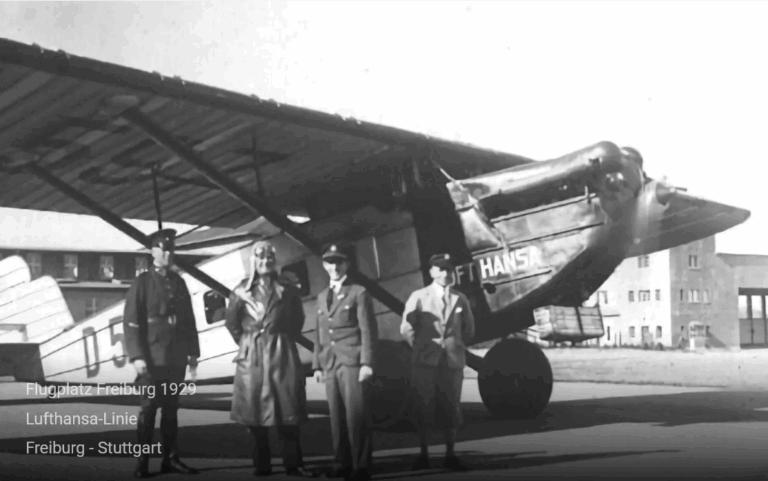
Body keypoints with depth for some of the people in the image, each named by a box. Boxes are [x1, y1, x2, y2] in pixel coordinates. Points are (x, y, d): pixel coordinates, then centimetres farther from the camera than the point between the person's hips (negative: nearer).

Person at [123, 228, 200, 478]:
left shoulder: (178, 282, 11)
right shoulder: (142, 282, -3)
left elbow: (188, 319, 13)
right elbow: (131, 322, -8)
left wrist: (193, 350, 8)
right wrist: (136, 356, -15)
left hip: (177, 358, 5)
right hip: (152, 358, -4)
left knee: (171, 409, 9)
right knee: (149, 409, -2)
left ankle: (170, 459, 14)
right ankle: (142, 462, 5)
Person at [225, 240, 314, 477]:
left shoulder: (287, 289, 5)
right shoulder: (243, 290, 3)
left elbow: (298, 318, 14)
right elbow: (231, 320, 10)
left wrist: (287, 340, 7)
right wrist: (245, 342, 7)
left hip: (282, 353, 0)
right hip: (252, 355, 0)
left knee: (288, 409, -2)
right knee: (254, 410, 1)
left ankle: (293, 464, 2)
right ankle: (261, 465, 9)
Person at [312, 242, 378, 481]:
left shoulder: (359, 293, 1)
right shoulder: (322, 296, 18)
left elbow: (368, 330, -4)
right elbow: (320, 334, 17)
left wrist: (366, 362, -12)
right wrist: (317, 364, 11)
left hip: (352, 362, -5)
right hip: (330, 364, 5)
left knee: (356, 415, -6)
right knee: (337, 417, 5)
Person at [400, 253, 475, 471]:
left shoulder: (460, 299, 8)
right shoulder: (418, 297, 1)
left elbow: (469, 328, 18)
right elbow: (406, 327, 3)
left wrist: (457, 346, 11)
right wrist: (421, 347, 3)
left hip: (453, 361, 2)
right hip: (426, 361, -2)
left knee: (452, 409, 3)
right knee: (423, 409, 1)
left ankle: (450, 454, 11)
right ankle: (423, 454, 10)